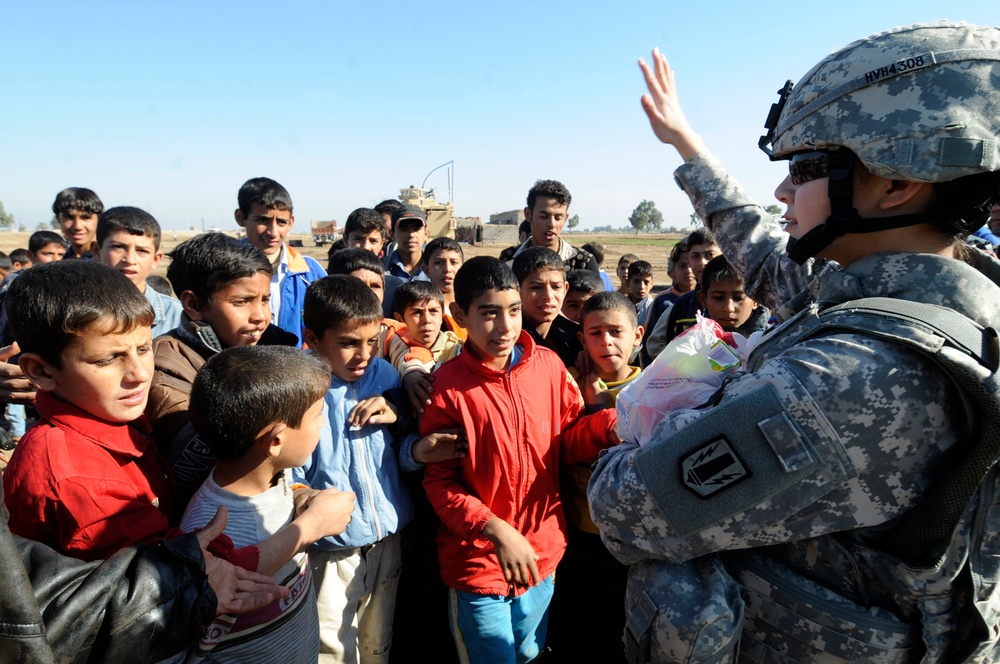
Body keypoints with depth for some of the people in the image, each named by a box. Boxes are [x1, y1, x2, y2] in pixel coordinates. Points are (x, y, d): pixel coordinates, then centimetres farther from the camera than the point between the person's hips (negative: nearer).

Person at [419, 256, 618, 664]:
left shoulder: (548, 364, -6)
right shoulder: (447, 386, -16)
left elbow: (568, 441, 1)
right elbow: (439, 482, -12)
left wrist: (609, 423, -18)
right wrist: (495, 530, -24)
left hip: (541, 553, 4)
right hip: (478, 560, -4)